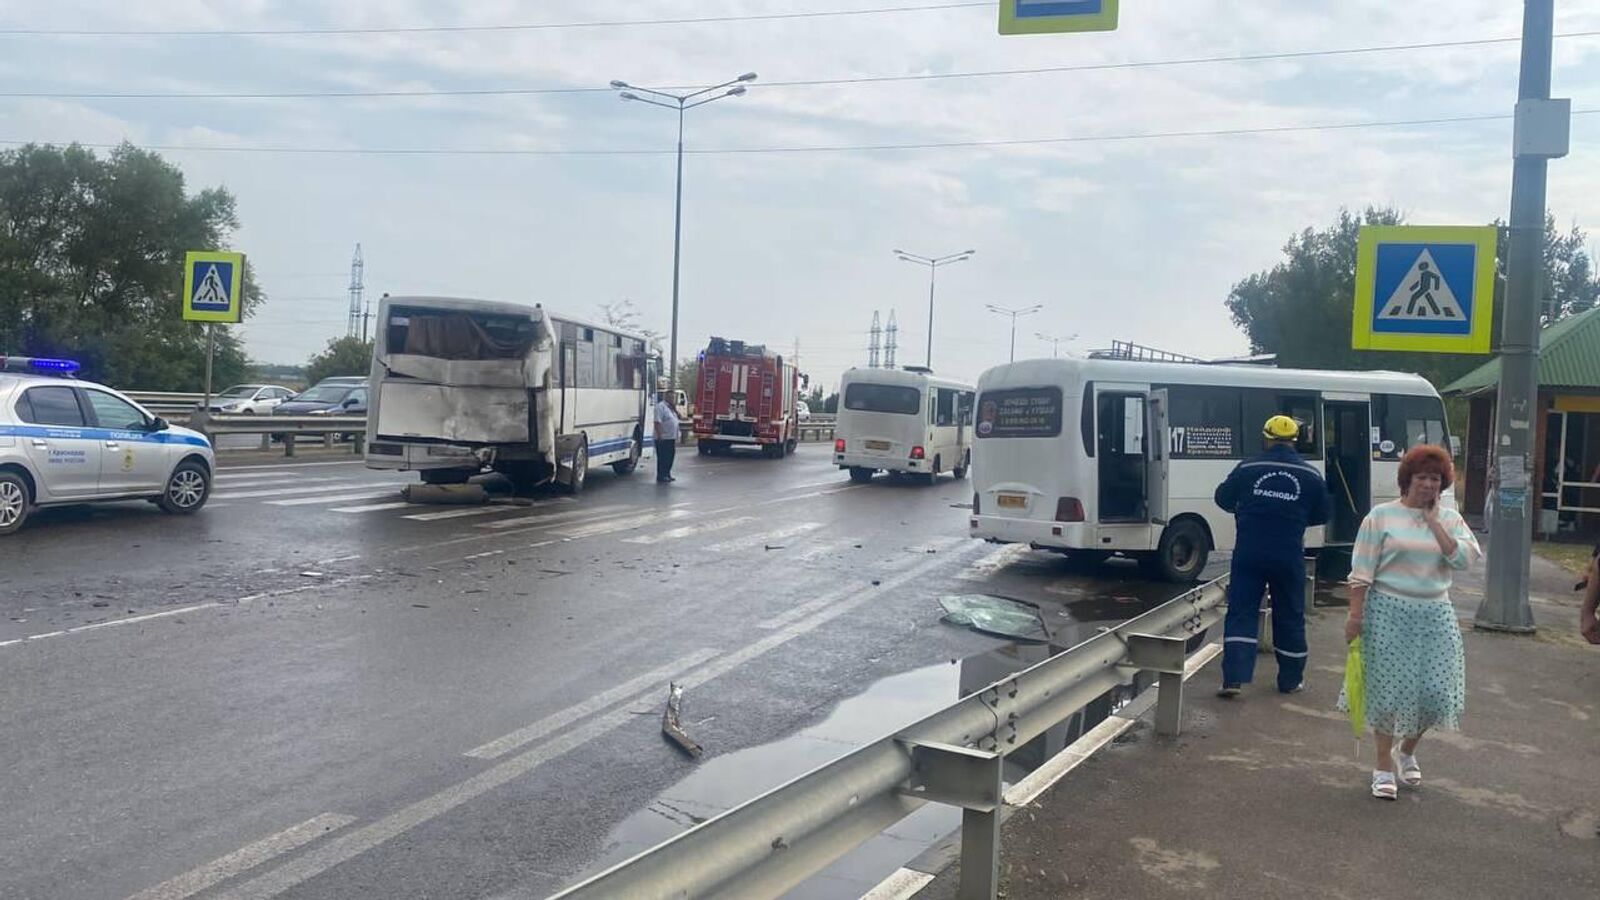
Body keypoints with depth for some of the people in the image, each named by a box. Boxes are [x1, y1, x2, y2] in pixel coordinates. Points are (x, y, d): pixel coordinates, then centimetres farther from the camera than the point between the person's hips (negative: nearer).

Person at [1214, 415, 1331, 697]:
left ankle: (1234, 678, -9)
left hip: (1249, 554, -1)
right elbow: (1321, 515, 8)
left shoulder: (1247, 469, -4)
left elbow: (1223, 499, 8)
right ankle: (1291, 680, 25)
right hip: (1289, 557, 1)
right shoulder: (1311, 475, -2)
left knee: (1241, 613, 3)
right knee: (1290, 617, 14)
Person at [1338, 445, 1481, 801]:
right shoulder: (1382, 516, -4)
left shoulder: (1450, 518, 6)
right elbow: (1362, 571, -5)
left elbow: (1464, 559, -11)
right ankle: (1384, 766, 17)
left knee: (1437, 691, 3)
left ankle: (1407, 750, 31)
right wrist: (1355, 614, -9)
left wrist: (1433, 521, -12)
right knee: (1389, 690, 2)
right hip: (1389, 613, -3)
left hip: (1435, 614, 3)